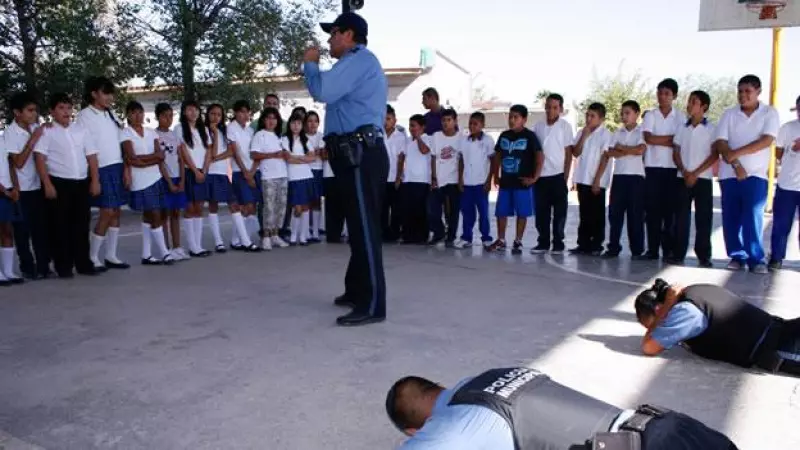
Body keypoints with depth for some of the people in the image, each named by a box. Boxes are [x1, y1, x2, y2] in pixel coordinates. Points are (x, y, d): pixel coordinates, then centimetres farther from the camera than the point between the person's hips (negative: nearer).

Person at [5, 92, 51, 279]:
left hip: (38, 186, 5)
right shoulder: (10, 132, -11)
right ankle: (28, 267, 12)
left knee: (41, 228, 8)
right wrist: (32, 140, -20)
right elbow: (18, 162, -16)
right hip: (22, 189, -5)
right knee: (23, 230, 4)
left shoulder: (36, 128, 3)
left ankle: (43, 265, 16)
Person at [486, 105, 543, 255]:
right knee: (501, 212, 7)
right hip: (505, 182, 5)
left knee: (522, 213, 2)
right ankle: (501, 241, 19)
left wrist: (534, 177, -13)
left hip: (522, 183, -5)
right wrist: (496, 175, 11)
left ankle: (518, 242, 13)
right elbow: (497, 156, 17)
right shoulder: (504, 136, 8)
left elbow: (540, 156, -10)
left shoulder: (529, 136, -7)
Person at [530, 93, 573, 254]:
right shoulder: (538, 126, 8)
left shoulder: (565, 126, -1)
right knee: (541, 212, 6)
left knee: (559, 212, 3)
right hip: (540, 176, 3)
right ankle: (543, 242, 15)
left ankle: (558, 243, 11)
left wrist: (566, 176, -7)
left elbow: (569, 153, -2)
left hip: (558, 175, -3)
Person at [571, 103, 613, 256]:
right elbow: (576, 153, 3)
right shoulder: (581, 132, 10)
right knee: (584, 214, 10)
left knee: (597, 215, 2)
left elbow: (604, 158, -10)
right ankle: (583, 244, 16)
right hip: (582, 180, 5)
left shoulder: (605, 134, -7)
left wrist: (597, 180, -14)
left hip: (597, 181, -5)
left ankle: (596, 245, 8)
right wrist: (584, 136, -8)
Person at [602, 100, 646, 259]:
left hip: (636, 176, -4)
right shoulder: (618, 133, 13)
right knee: (614, 212, 3)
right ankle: (613, 247, 10)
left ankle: (637, 250, 6)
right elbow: (609, 153, 1)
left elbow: (640, 150, -15)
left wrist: (621, 147, -4)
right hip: (619, 176, 4)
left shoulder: (642, 131, 1)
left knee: (635, 214, -1)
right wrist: (630, 151, -9)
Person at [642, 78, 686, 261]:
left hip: (673, 168, 0)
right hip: (653, 167, 0)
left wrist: (659, 140, -8)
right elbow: (648, 138, -9)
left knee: (670, 209, 1)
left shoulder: (680, 117, 6)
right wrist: (671, 139, -7)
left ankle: (669, 249, 7)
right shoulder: (650, 115, 5)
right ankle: (652, 249, 5)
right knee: (652, 209, 0)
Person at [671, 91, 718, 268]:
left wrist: (695, 174, -12)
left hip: (703, 179, -3)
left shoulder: (711, 129, 0)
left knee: (703, 218, -1)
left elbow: (715, 155, -4)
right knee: (681, 217, 2)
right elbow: (676, 153, 9)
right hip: (683, 178, 3)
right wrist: (684, 172, -7)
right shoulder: (682, 128, 10)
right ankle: (678, 254, 6)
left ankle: (704, 256, 5)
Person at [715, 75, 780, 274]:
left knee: (753, 218, -8)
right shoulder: (729, 114, 6)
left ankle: (756, 259, 0)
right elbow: (720, 143, -2)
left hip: (756, 175, -2)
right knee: (731, 218, 3)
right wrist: (736, 165, -14)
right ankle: (737, 256, 12)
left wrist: (735, 153, -18)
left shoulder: (769, 113, 1)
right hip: (729, 174, 2)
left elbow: (766, 140, -12)